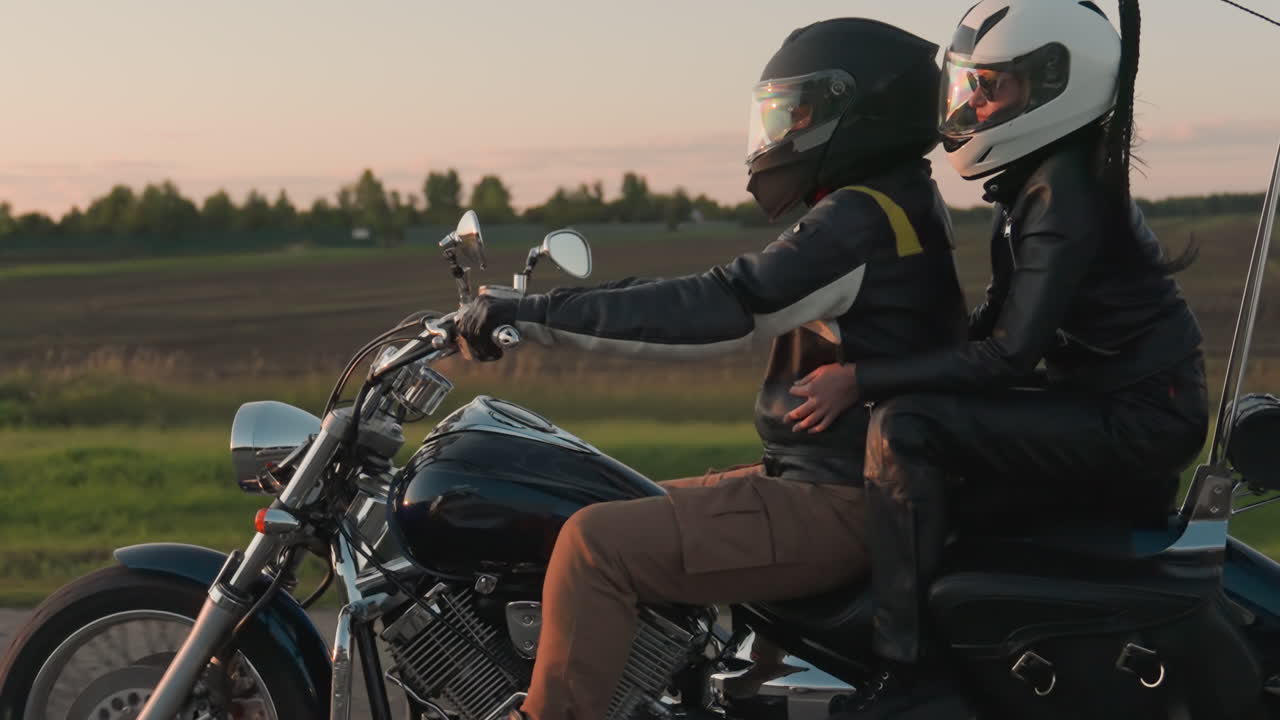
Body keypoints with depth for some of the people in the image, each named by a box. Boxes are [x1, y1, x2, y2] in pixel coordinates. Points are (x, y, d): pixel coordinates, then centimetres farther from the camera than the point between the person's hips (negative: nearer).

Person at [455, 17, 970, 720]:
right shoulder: (888, 208, 15)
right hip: (828, 481, 11)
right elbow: (727, 297, 18)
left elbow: (715, 310, -23)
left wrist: (532, 312, -21)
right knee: (629, 514, 20)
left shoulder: (862, 219, -16)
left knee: (597, 545, -20)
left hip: (838, 505, -11)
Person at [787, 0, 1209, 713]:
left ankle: (906, 673, -22)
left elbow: (1011, 354, -23)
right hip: (1117, 410, 10)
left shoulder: (1066, 187, -18)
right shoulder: (1038, 180, 11)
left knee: (904, 428, -23)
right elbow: (996, 324, 17)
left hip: (1138, 416, -10)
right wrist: (873, 366, 11)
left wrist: (866, 380, -21)